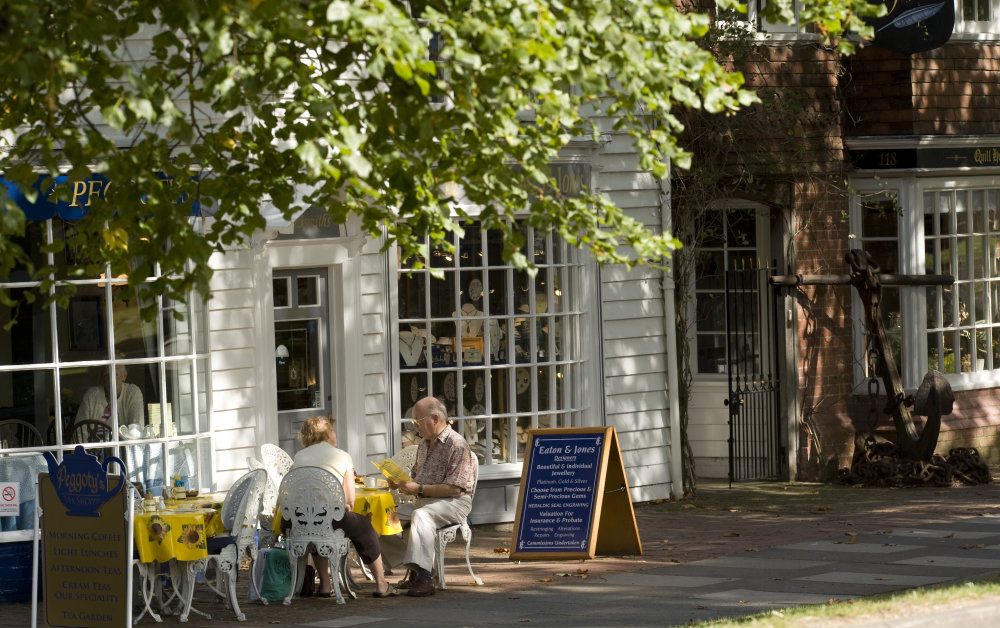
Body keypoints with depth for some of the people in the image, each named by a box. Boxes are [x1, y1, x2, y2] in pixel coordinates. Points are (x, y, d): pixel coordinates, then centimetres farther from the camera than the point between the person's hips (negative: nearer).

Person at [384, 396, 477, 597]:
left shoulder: (456, 445, -14)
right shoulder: (425, 443, 15)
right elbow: (417, 477, 27)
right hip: (426, 501, 9)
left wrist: (419, 489, -23)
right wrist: (401, 484, 4)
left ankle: (424, 578, -43)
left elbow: (456, 489, -21)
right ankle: (413, 571, -1)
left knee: (420, 515, -37)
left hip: (454, 503, -9)